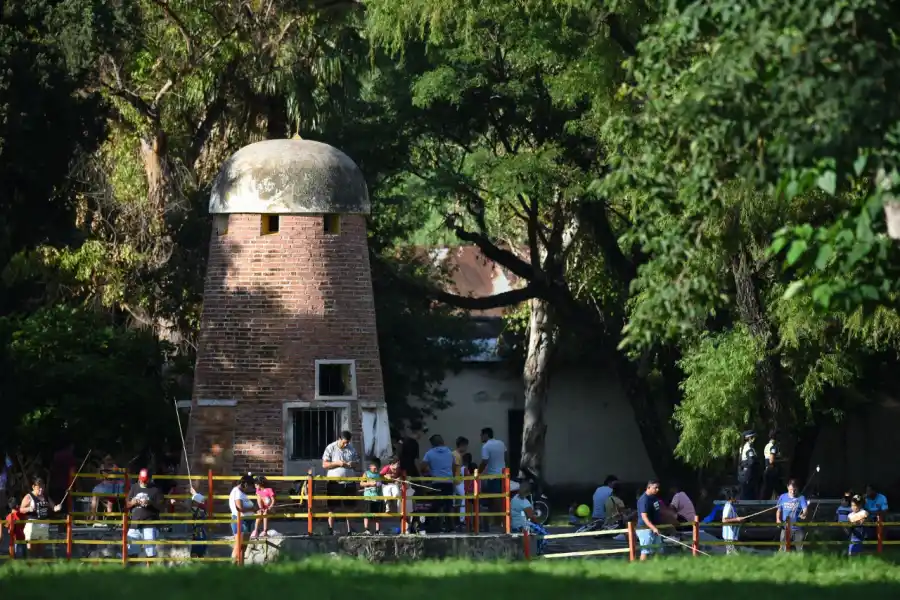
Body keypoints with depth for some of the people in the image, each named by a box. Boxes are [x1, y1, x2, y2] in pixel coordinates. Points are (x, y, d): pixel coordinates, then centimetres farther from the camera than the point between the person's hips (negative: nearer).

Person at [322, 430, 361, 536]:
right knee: (332, 507, -3)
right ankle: (330, 529, 1)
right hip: (334, 482, -3)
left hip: (349, 482, 3)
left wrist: (353, 464, -10)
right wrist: (337, 463, -17)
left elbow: (357, 465, 14)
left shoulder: (352, 449, 9)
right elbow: (324, 465, -5)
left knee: (349, 507, 6)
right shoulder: (331, 448, -2)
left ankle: (350, 529, 12)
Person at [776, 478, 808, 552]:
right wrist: (778, 519, -3)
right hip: (785, 528, 2)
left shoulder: (801, 498, -1)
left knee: (799, 548, 0)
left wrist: (804, 514, -38)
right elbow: (779, 510, 16)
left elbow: (805, 509, -15)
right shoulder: (783, 497, 8)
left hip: (797, 528, -2)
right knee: (784, 549, 0)